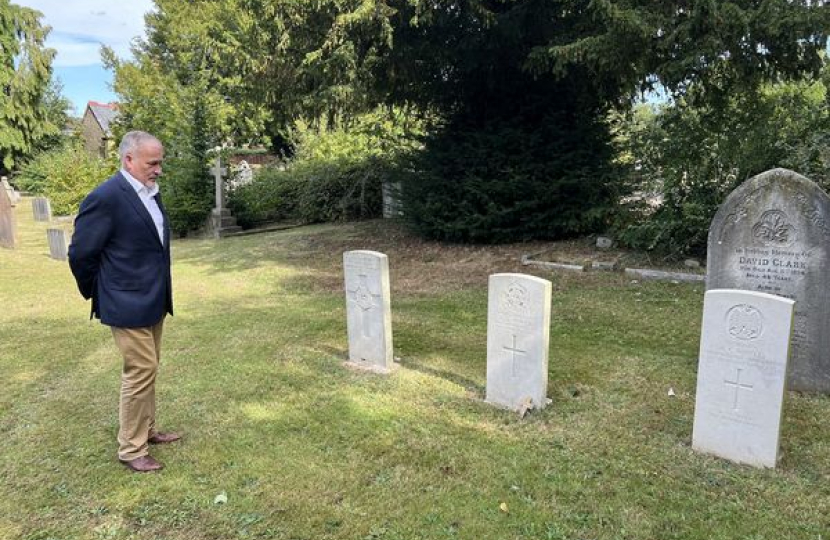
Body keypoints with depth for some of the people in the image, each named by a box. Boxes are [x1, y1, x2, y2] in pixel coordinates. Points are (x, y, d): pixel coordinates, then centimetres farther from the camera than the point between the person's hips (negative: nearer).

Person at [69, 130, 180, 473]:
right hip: (128, 305, -8)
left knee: (148, 370, 18)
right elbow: (81, 254, -13)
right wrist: (100, 297, -1)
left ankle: (146, 430, 34)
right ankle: (131, 449, 14)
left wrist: (161, 295, 16)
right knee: (141, 371, -2)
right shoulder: (106, 197, -17)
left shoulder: (150, 193, 8)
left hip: (154, 302, 8)